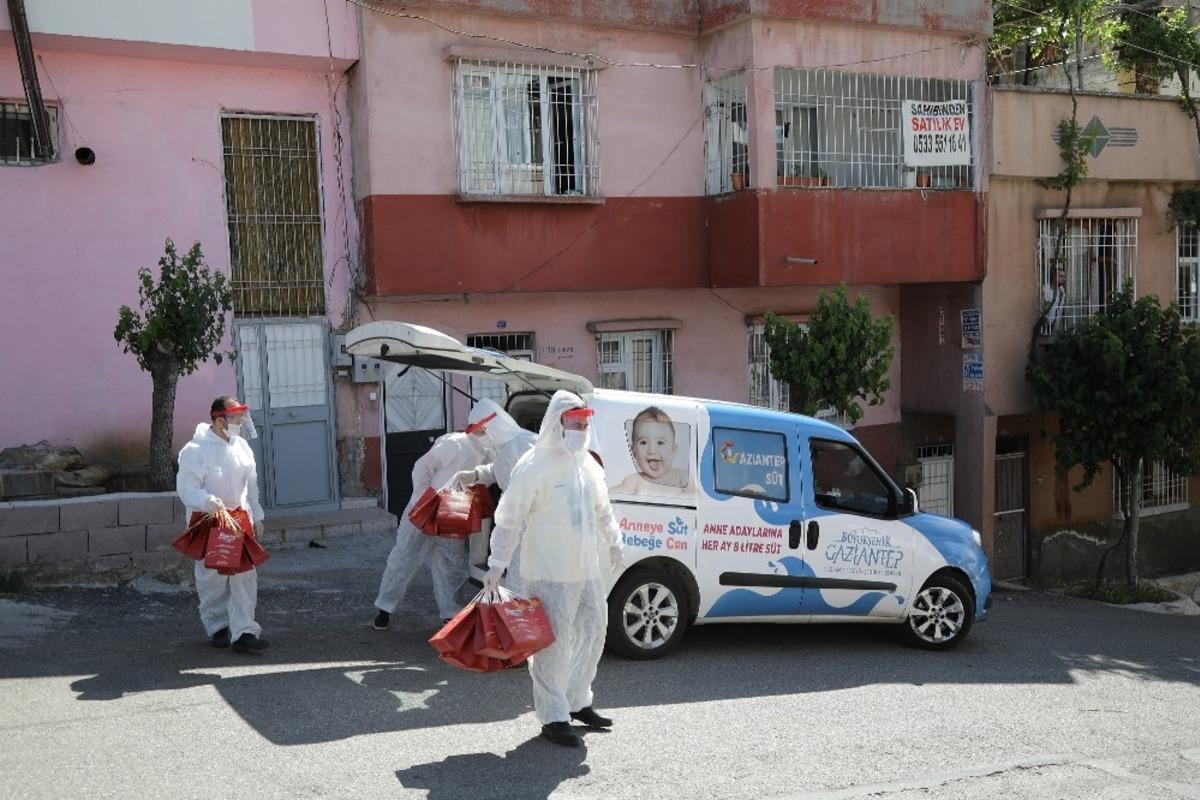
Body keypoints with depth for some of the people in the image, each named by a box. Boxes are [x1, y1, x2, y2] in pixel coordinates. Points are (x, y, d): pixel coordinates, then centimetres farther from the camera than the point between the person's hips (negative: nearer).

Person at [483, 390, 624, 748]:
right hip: (549, 574, -8)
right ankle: (553, 718, 7)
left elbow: (602, 509, 25)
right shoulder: (535, 465, -14)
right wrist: (497, 564, -15)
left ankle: (578, 703, 34)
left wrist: (613, 542, 25)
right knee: (554, 642, -5)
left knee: (592, 632, 17)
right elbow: (510, 518, -14)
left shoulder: (589, 464, 11)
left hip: (588, 570, 9)